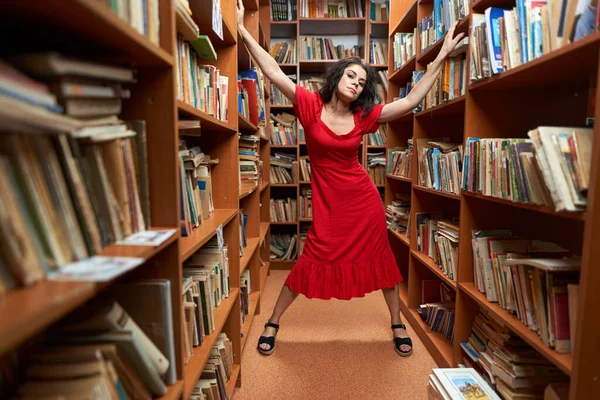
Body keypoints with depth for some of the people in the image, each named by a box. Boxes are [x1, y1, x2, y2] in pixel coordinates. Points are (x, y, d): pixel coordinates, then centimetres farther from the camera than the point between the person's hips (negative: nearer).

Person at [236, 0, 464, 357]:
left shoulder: (364, 116, -3)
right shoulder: (311, 105, -6)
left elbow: (411, 101, -3)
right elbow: (274, 73, -11)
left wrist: (442, 57, -4)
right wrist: (242, 30, -15)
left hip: (364, 201, 3)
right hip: (328, 203, -2)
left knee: (380, 260, 12)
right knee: (309, 264, 2)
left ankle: (398, 325, 34)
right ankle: (273, 324, 24)